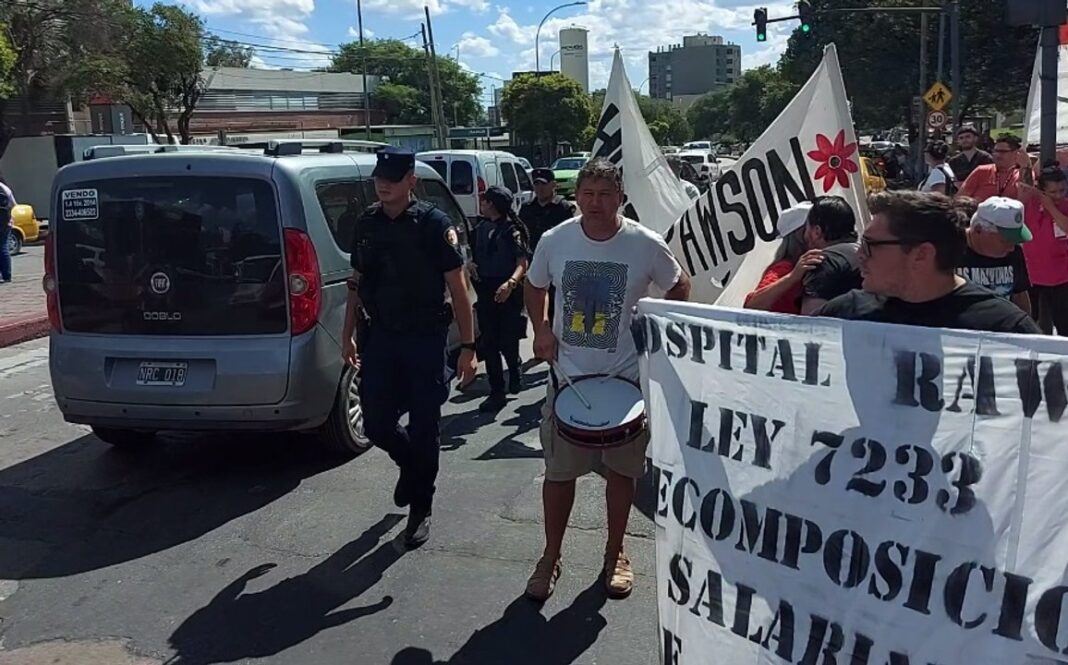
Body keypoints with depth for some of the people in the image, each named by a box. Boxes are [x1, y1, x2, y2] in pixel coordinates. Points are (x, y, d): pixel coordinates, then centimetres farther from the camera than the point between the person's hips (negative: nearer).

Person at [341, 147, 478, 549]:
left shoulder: (434, 224, -9)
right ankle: (412, 465, 38)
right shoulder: (366, 224, 6)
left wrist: (468, 346, -13)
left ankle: (420, 509, 20)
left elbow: (458, 288, -9)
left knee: (423, 429, 3)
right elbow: (356, 282, 15)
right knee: (376, 424, 6)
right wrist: (348, 334, 14)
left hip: (425, 339, -4)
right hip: (380, 337, 4)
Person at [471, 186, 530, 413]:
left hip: (507, 293, -6)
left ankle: (515, 369, 33)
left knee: (507, 341, -1)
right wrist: (472, 266, 2)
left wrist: (511, 283, -30)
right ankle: (497, 392, 11)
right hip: (485, 291, 6)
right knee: (488, 344, 3)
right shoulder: (481, 228, 11)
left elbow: (523, 263, -15)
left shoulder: (511, 230, -8)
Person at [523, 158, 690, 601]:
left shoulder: (646, 245, -10)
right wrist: (541, 328, -2)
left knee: (621, 470, 12)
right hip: (568, 377, 1)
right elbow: (535, 287, 13)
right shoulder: (554, 241, -5)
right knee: (559, 471, 7)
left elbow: (679, 289, 6)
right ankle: (550, 558, 25)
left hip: (627, 379, -1)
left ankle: (615, 556, 32)